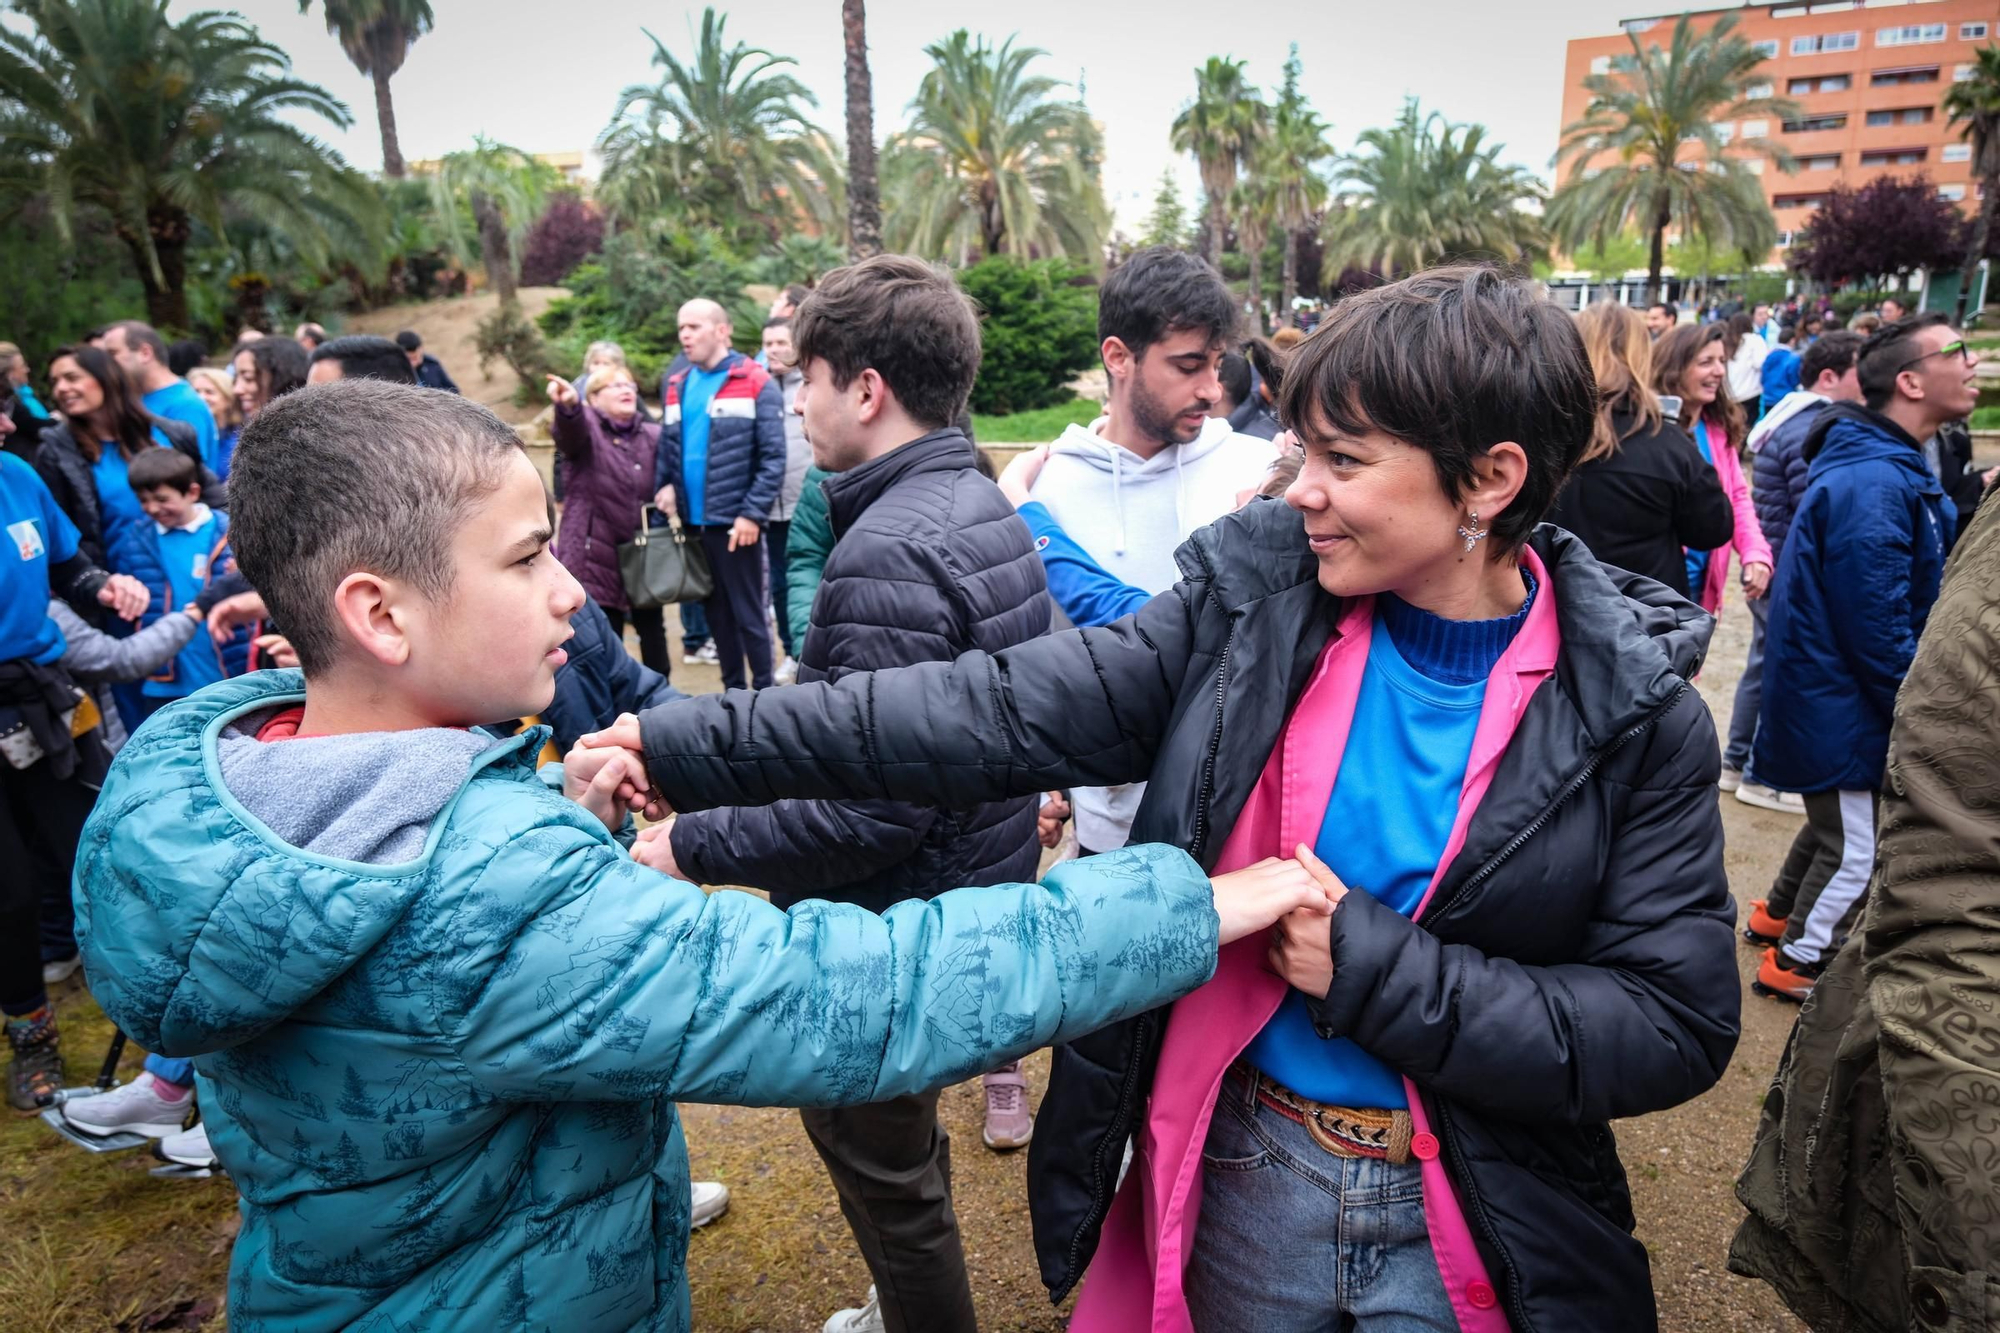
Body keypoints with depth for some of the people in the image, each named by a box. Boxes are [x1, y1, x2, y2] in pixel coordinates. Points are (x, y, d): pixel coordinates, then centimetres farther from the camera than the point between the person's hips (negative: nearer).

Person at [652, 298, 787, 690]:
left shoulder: (755, 383, -7)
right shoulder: (675, 386, 12)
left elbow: (773, 458, -11)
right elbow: (667, 446, 17)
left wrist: (753, 514, -18)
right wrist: (664, 484, -2)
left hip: (734, 522, -6)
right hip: (691, 521, 6)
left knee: (748, 614, 1)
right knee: (716, 613, 15)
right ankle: (733, 692, 27)